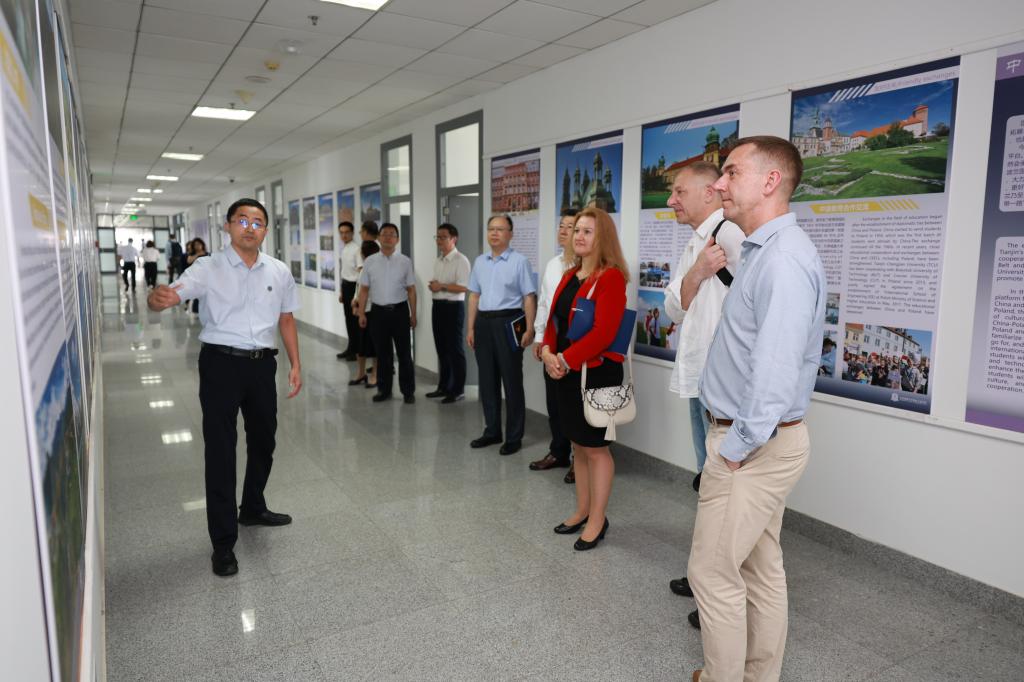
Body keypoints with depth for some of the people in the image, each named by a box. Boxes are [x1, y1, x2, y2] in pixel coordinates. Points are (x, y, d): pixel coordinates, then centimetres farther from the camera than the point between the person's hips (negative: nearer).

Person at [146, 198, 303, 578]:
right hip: (221, 363, -4)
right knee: (220, 450, 0)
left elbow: (286, 320, 12)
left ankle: (253, 509, 43)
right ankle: (223, 542, 11)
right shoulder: (208, 269, -7)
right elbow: (170, 297, -21)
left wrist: (295, 364, 8)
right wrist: (159, 297, -45)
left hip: (262, 363, 4)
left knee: (263, 441, 18)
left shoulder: (279, 272, 4)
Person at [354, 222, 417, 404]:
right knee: (382, 353, 10)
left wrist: (413, 314, 3)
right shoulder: (370, 262, 4)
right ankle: (384, 390, 22)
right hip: (379, 311, 1)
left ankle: (408, 391, 14)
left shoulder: (405, 261, 3)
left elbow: (411, 289, 4)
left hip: (400, 311, -1)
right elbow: (364, 289, 6)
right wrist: (361, 313, 2)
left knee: (404, 353, 3)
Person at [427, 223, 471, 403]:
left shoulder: (461, 260, -12)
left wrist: (442, 286, -18)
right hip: (437, 306, 9)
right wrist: (433, 286, 1)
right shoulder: (438, 261, 15)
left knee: (455, 349, -1)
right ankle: (443, 386, 25)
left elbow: (463, 287, -21)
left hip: (453, 307, -8)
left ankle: (458, 390, 9)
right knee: (441, 348, 14)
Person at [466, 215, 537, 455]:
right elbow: (474, 296, 14)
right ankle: (492, 431, 27)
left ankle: (514, 437, 14)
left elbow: (529, 297, -9)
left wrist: (529, 329, -15)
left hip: (508, 322, -6)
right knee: (487, 380, 13)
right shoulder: (480, 261, 12)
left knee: (511, 381, 3)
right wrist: (471, 328, 9)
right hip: (484, 322, 6)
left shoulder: (519, 261, -6)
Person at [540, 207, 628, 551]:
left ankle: (597, 520, 17)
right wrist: (548, 352, -5)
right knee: (578, 445, 16)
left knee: (595, 447, 2)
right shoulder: (570, 277, 14)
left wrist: (565, 360, -19)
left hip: (597, 372, -8)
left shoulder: (610, 278, -13)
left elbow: (602, 332, -21)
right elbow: (554, 320, 14)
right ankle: (582, 511, 30)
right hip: (566, 373, 8)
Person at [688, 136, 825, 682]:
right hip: (758, 438, 10)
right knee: (762, 570, 19)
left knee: (713, 575, 3)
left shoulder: (783, 258, -22)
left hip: (752, 446, -10)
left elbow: (776, 372, -28)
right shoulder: (763, 251, 12)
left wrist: (735, 449, -20)